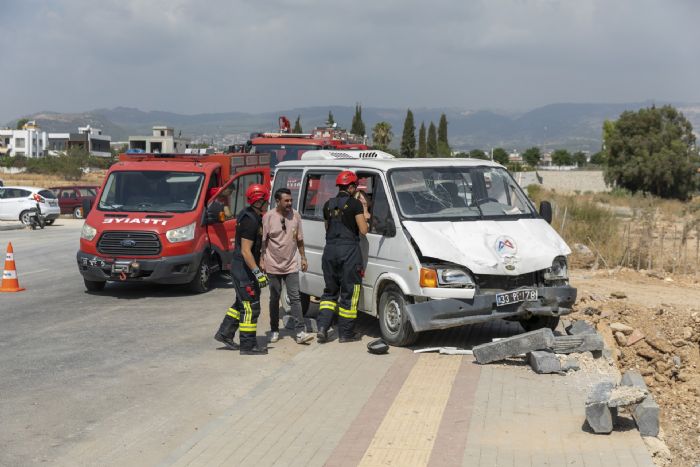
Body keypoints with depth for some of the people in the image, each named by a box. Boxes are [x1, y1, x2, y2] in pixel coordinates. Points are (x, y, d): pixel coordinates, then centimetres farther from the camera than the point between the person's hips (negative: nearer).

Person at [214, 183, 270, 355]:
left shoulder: (254, 217, 11)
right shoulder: (250, 222, -22)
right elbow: (246, 251, -26)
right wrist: (258, 273, -26)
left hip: (240, 268, 10)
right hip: (244, 270, -10)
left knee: (242, 303, 21)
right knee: (251, 307, -4)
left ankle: (224, 333, 29)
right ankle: (248, 345, 1)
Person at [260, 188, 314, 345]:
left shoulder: (295, 216, 0)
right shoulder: (268, 217, -8)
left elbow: (299, 239, 9)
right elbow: (263, 240, -5)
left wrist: (303, 257, 9)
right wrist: (261, 260, -8)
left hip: (291, 265, 2)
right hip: (273, 266, -2)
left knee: (295, 298, -4)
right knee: (274, 299, 10)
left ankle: (300, 332, -6)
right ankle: (274, 330, 22)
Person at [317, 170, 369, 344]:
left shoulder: (328, 205, 10)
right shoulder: (355, 204, -7)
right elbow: (363, 230, -8)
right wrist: (364, 216, 10)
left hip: (330, 249, 5)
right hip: (349, 251, -5)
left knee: (330, 291, 16)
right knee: (349, 292, 4)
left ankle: (322, 328, 5)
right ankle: (345, 333, 7)